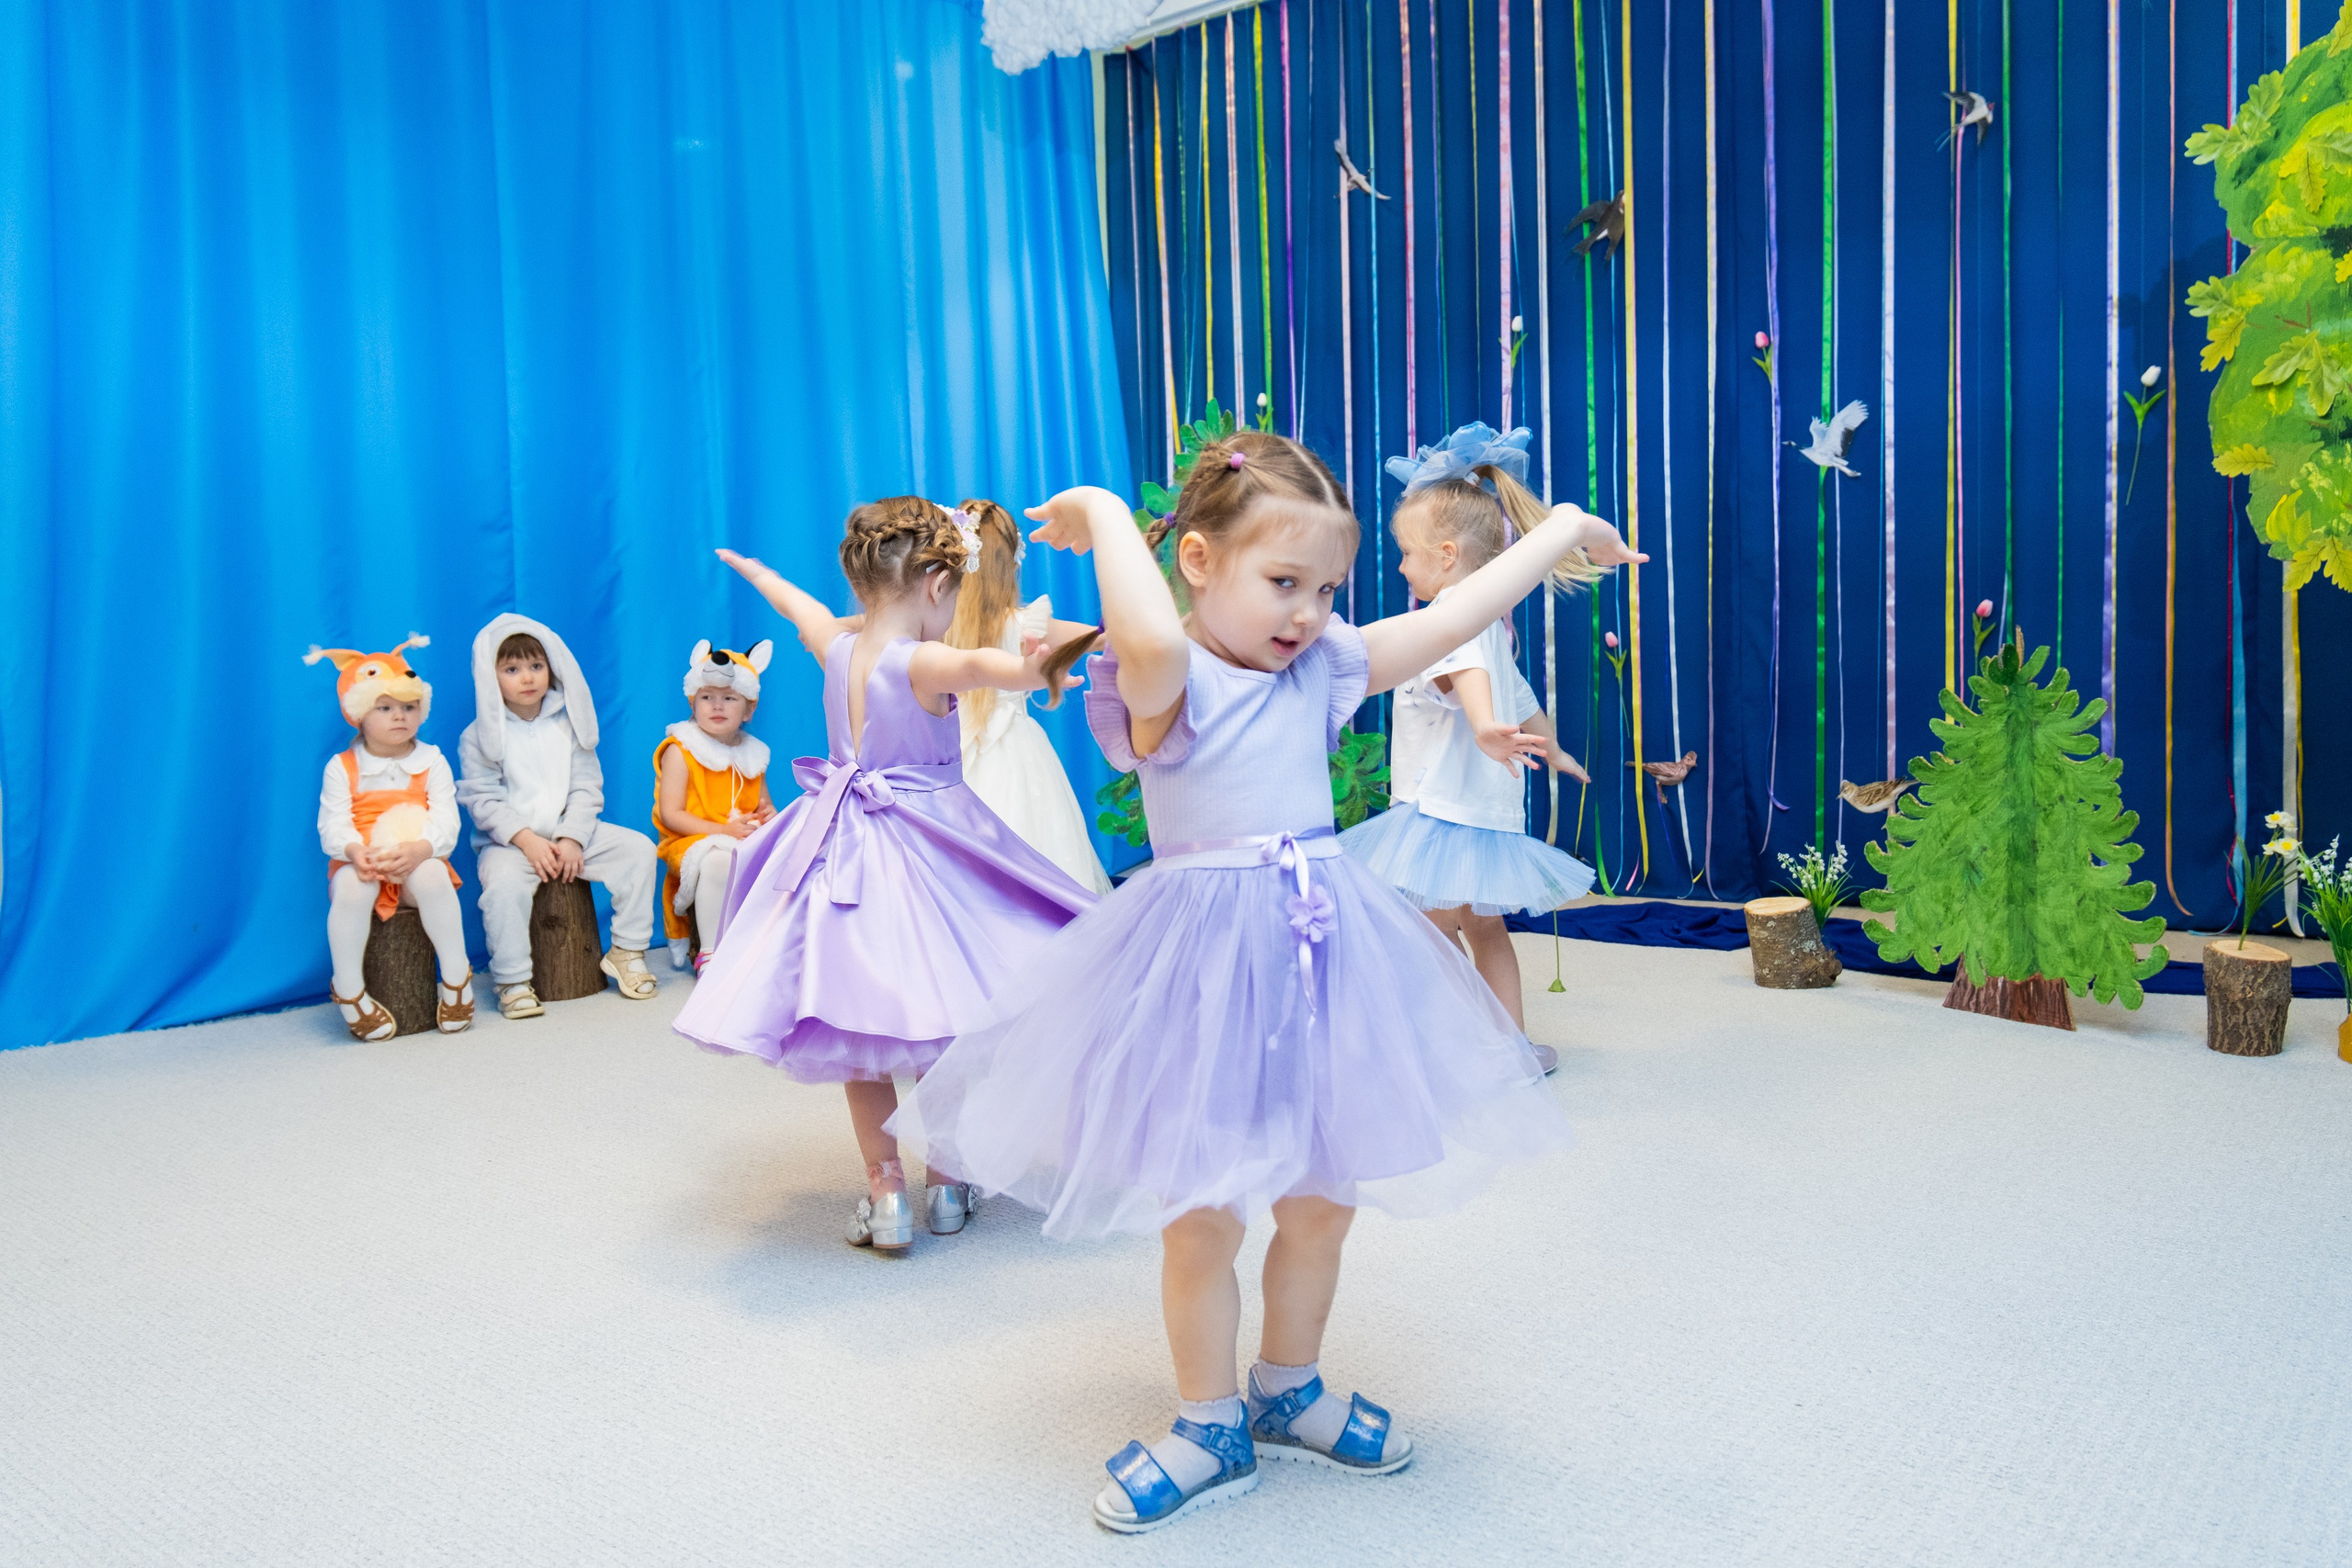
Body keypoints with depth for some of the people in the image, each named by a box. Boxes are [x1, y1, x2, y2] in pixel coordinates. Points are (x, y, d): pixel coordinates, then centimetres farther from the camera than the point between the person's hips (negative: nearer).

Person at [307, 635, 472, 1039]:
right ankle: (349, 991, -21)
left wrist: (419, 850, -31)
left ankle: (457, 980, -23)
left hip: (419, 861, 0)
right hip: (359, 864, 0)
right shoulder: (342, 767, 4)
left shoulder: (431, 762, 3)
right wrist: (356, 852, -31)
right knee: (350, 888, -36)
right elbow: (332, 826, -7)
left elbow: (446, 822, -9)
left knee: (433, 876, -36)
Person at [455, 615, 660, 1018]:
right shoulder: (479, 736, -1)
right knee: (504, 883, -35)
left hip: (571, 833, 4)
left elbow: (586, 788, 2)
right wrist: (527, 839, -22)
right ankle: (513, 982, -19)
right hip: (509, 840, -3)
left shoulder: (568, 724, 7)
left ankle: (626, 952, -4)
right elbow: (482, 800, -8)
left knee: (639, 848, -13)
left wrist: (572, 838, -13)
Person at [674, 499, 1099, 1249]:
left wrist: (754, 568, 43)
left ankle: (885, 1196, 17)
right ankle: (948, 1187, 24)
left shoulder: (836, 647, -1)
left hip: (844, 855, 5)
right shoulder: (923, 664, -20)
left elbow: (797, 603, 22)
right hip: (925, 860, -5)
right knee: (941, 1028, 11)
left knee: (860, 1042, 13)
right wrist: (1030, 670, -65)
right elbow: (974, 664, -44)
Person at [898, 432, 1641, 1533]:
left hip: (1322, 950, 6)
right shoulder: (1168, 686, -14)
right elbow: (1151, 640, -38)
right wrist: (1103, 514, -25)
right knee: (1200, 1222, 7)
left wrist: (1560, 530, 16)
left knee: (1319, 1206, 17)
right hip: (1205, 968, -5)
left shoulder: (1324, 669, 5)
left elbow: (1455, 617, 10)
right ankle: (1211, 1430, 29)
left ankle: (1290, 1392, 41)